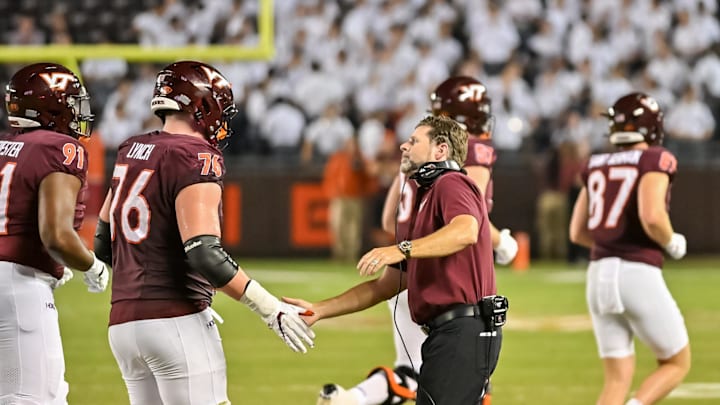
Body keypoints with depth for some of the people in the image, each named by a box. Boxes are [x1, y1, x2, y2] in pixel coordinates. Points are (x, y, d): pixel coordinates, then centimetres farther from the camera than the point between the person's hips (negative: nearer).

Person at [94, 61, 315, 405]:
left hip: (123, 324, 8)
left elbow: (104, 243, 22)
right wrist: (270, 309, -16)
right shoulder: (196, 157, -10)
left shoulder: (131, 152, 14)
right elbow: (204, 253, -21)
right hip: (175, 322, -8)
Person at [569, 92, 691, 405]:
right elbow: (652, 217, -21)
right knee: (677, 364, 10)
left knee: (618, 377, 11)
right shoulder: (655, 161, -5)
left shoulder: (597, 166, 14)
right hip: (639, 274, -6)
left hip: (600, 274, 6)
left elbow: (578, 233, 17)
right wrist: (672, 243, -1)